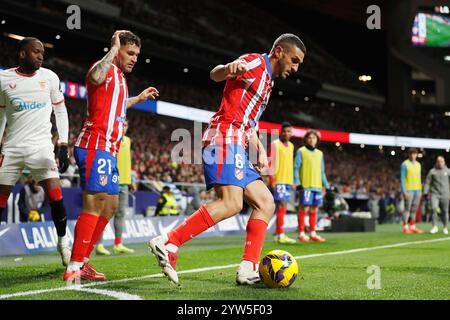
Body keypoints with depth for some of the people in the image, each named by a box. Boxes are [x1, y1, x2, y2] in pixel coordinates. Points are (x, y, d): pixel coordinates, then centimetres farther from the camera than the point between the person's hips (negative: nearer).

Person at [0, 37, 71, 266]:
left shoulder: (49, 77, 2)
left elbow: (60, 112, 8)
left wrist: (63, 145, 0)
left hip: (41, 146, -1)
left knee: (56, 198, -11)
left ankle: (63, 244, 6)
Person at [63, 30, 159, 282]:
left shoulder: (119, 77, 23)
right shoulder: (107, 69, -6)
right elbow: (95, 76, -33)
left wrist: (139, 98, 46)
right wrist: (114, 48, -22)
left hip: (108, 152, 11)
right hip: (96, 147, -11)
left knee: (110, 205, 11)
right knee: (95, 205, -16)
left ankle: (82, 263, 14)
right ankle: (74, 268, -16)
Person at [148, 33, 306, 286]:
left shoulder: (266, 81, 28)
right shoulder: (256, 62, 0)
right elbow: (215, 74, -18)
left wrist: (260, 151, 18)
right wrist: (230, 67, -41)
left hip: (238, 148, 10)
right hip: (226, 139, -10)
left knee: (266, 204, 6)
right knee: (231, 203, -23)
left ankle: (249, 269, 0)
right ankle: (168, 243, -24)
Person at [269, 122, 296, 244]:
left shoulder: (291, 145, 17)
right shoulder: (275, 144, -6)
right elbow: (271, 163, -10)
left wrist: (292, 181, 19)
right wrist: (272, 181, -16)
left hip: (287, 181, 8)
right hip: (278, 181, -8)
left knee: (283, 207, 8)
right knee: (282, 205, -12)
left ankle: (278, 234, 13)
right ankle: (281, 235, -13)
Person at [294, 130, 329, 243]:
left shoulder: (320, 153, 19)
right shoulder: (301, 151, 2)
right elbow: (296, 168, -4)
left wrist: (326, 185, 17)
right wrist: (297, 182, -14)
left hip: (317, 186, 6)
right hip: (306, 185, -6)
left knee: (314, 209, 7)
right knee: (304, 208, -7)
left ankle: (313, 233, 12)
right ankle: (301, 234, -4)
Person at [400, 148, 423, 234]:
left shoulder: (418, 164, 15)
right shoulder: (405, 164, -4)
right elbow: (402, 178, -8)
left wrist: (420, 190, 13)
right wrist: (404, 191, -15)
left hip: (417, 190, 6)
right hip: (409, 190, -6)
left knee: (414, 209, 6)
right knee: (407, 209, -6)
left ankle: (412, 227, 10)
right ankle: (405, 227, -4)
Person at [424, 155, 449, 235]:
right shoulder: (432, 171, 5)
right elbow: (427, 183, 5)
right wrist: (426, 193, -4)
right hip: (434, 194, -1)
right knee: (434, 208, -18)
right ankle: (435, 227, -9)